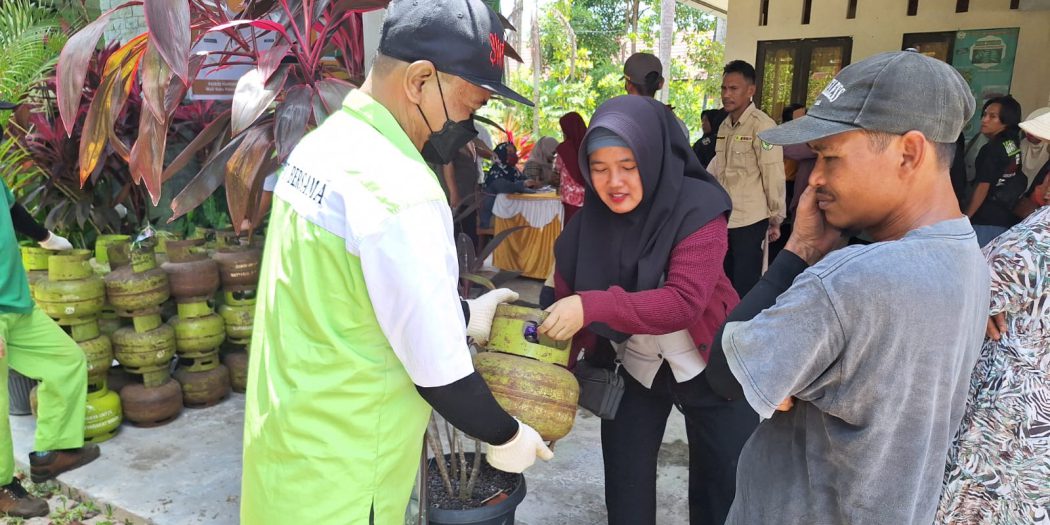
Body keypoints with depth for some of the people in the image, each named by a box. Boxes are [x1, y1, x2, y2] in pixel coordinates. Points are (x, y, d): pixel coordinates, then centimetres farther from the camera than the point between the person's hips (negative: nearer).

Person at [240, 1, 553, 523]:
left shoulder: (321, 144, 2)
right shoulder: (398, 188, -27)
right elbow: (436, 369, -22)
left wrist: (463, 316, 12)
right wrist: (505, 436, -6)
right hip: (334, 482, -8)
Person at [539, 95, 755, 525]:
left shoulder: (697, 209, -24)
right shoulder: (588, 224, -12)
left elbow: (686, 301, -35)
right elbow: (566, 306, -7)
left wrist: (594, 306, -45)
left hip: (709, 367, -3)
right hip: (635, 367, 3)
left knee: (723, 487, 14)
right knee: (625, 488, 15)